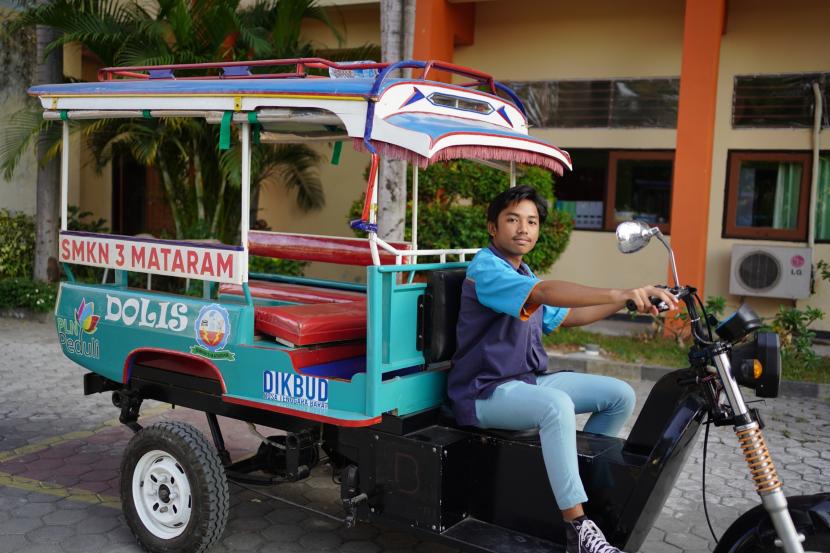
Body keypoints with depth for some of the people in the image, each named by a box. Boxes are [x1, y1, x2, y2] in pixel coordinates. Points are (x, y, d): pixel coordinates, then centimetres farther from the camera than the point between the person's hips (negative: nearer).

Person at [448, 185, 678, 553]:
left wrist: (626, 302, 9)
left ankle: (583, 467, 17)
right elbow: (544, 293, -34)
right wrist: (619, 293, -45)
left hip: (528, 380, 9)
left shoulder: (523, 274, 16)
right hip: (486, 392, -9)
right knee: (557, 405, -37)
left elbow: (565, 316, 21)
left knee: (620, 395, 3)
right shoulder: (485, 268, -16)